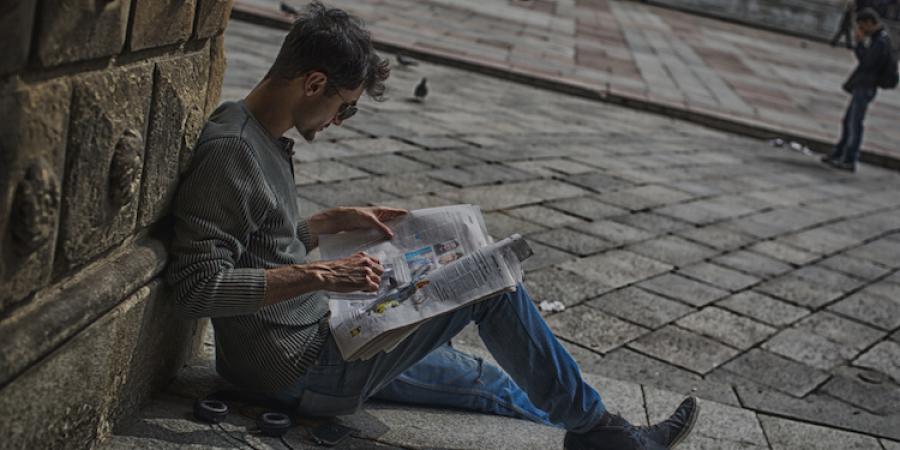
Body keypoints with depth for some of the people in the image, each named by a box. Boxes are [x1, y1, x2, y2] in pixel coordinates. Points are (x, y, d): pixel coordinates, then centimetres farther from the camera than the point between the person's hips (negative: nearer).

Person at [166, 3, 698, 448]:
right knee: (490, 283, -8)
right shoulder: (230, 153, -23)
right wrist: (317, 276, -28)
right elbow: (199, 285, -29)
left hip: (305, 343, 10)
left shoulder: (261, 138, 8)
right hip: (297, 371, -10)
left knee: (492, 382, 19)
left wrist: (338, 220, 12)